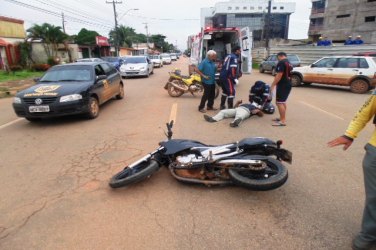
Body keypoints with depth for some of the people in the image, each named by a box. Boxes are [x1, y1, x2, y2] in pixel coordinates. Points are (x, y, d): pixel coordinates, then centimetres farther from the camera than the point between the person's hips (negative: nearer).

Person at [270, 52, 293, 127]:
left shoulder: (281, 62, -12)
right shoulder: (289, 63, 19)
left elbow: (279, 75, -20)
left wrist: (272, 85, -18)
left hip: (282, 85, -11)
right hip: (288, 85, 11)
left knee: (279, 103, -10)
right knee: (283, 102, 18)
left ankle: (282, 121, -11)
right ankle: (282, 118, 27)